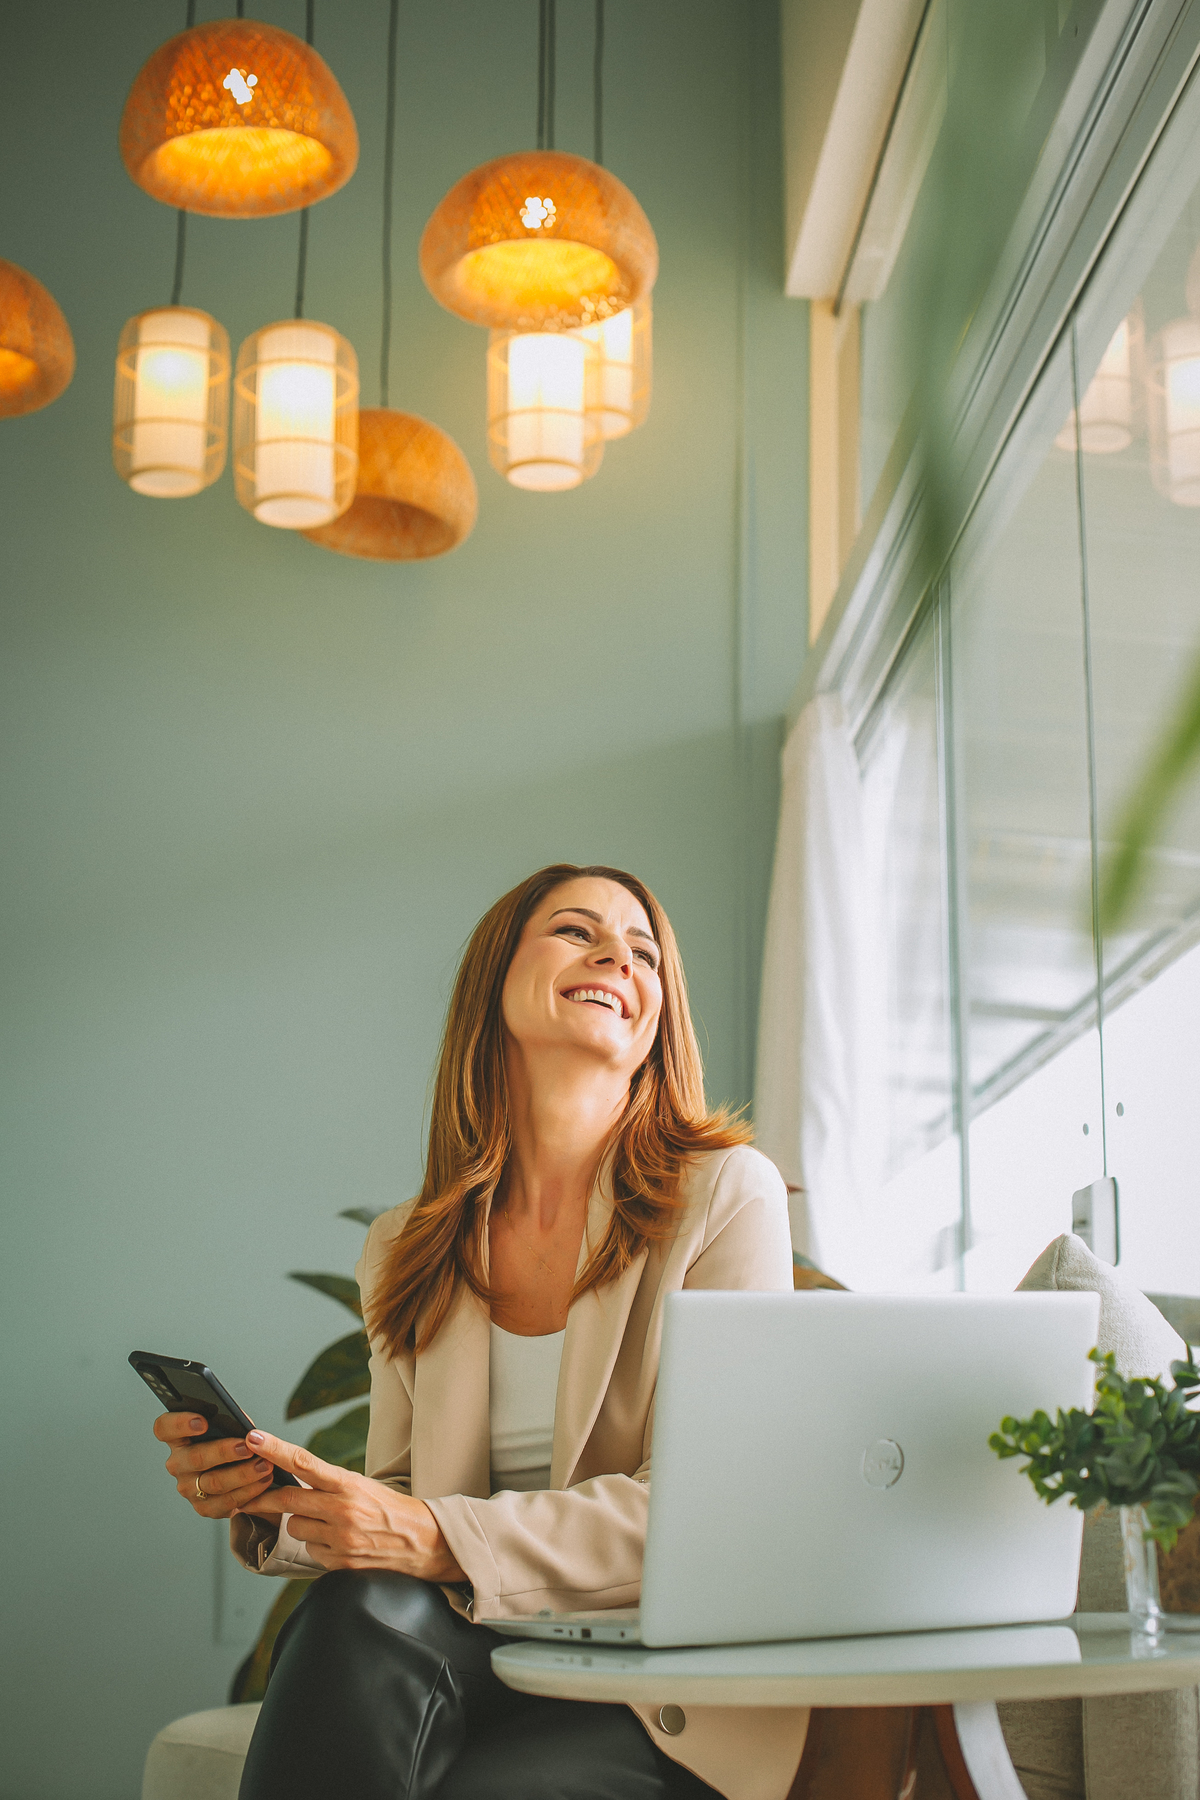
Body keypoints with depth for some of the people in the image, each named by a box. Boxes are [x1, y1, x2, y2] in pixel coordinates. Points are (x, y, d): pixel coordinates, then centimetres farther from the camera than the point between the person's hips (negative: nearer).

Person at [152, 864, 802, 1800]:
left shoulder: (725, 1190, -6)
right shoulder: (406, 1251, 8)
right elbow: (401, 1507, 10)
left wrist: (440, 1539, -25)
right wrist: (269, 1503, -13)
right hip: (485, 1658, 4)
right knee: (361, 1610, -30)